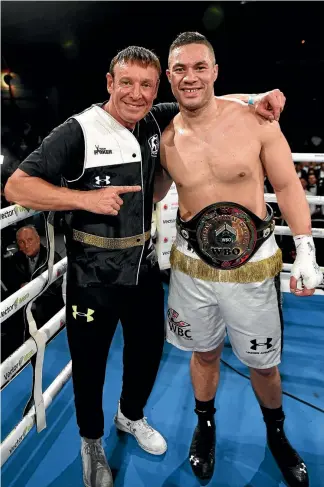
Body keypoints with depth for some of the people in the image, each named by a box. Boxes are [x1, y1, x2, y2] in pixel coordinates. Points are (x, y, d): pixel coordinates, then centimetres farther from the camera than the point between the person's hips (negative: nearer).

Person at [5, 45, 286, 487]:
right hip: (93, 276, -5)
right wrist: (86, 198, -28)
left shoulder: (156, 122, 0)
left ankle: (131, 415, 53)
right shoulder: (79, 131, -16)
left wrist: (256, 99, -4)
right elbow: (17, 186, -16)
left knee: (149, 349, 21)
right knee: (90, 363, 13)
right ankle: (92, 442, 44)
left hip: (144, 267, 6)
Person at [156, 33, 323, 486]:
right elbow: (153, 192, 15)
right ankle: (205, 426, 50)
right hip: (191, 264, 2)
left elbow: (287, 186, -3)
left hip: (253, 265, -1)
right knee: (204, 353, 21)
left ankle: (276, 433, 48)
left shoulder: (256, 122, -10)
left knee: (264, 364, 15)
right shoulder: (165, 138, -2)